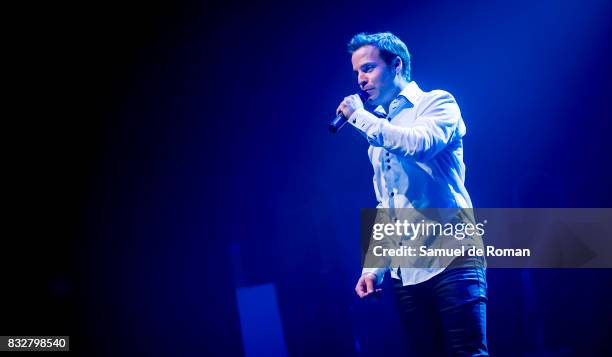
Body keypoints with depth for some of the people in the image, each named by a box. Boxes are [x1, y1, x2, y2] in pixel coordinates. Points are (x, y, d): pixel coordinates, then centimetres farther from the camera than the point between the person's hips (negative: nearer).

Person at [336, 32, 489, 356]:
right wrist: (374, 267, 13)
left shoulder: (437, 102, 2)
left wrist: (360, 116, -8)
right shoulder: (378, 131, 20)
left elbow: (420, 143, -21)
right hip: (404, 272, 6)